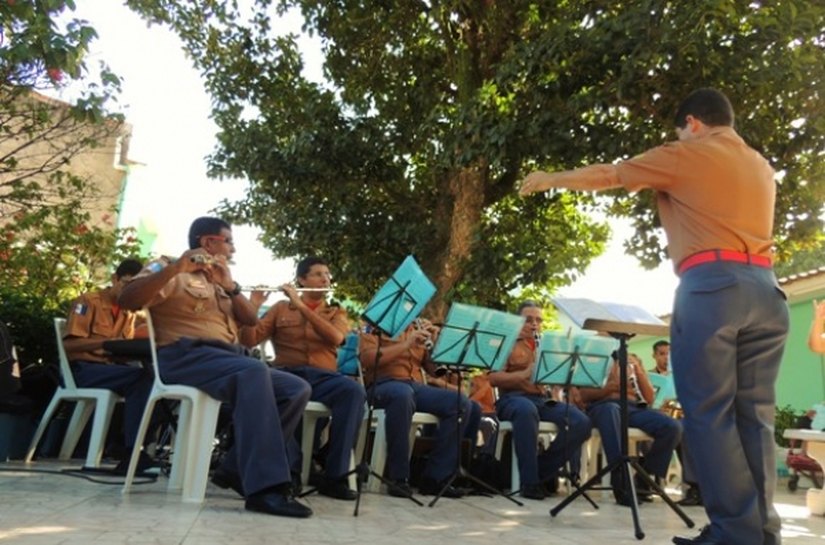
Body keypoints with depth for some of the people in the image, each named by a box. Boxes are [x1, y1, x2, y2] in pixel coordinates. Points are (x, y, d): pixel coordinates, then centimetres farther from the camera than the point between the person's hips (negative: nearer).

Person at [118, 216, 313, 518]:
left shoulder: (219, 279, 26)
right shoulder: (169, 268, 5)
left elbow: (251, 320, 14)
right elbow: (127, 300, -13)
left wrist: (230, 285, -2)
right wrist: (175, 268, -23)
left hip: (230, 358, 8)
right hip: (186, 356, -7)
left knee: (297, 389, -10)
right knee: (254, 371, -37)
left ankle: (237, 469, -7)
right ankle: (264, 487, -42)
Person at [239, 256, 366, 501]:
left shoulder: (337, 313, 20)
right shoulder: (280, 308, 19)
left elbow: (336, 338, -4)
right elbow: (248, 341, 8)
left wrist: (301, 306, -10)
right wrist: (252, 306, -9)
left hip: (323, 377, 1)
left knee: (354, 391, -33)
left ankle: (334, 475, -29)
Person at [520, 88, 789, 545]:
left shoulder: (686, 156, 6)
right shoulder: (762, 167, 24)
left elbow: (605, 176, 11)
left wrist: (550, 179, 25)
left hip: (711, 287, -6)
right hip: (765, 289, 7)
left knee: (710, 415, -4)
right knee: (755, 416, 6)